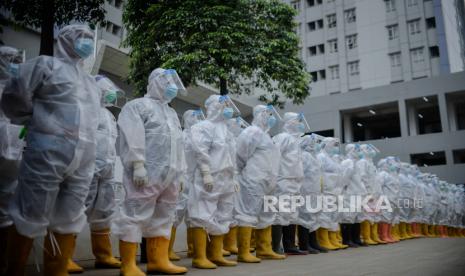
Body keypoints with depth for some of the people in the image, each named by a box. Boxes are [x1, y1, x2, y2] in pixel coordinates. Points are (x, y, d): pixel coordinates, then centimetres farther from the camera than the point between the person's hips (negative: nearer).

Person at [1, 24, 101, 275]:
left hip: (83, 161, 6)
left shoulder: (91, 83, 24)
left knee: (68, 220, 8)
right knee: (30, 216, 1)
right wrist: (37, 122, 8)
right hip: (47, 154, -6)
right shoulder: (47, 65, 4)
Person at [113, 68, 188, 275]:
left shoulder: (171, 112, 26)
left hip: (169, 174, 8)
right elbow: (133, 137, -11)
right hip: (148, 172, -8)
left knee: (163, 217, 9)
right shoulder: (138, 106, 2)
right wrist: (138, 165, -19)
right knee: (136, 215, -7)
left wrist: (179, 173, 20)